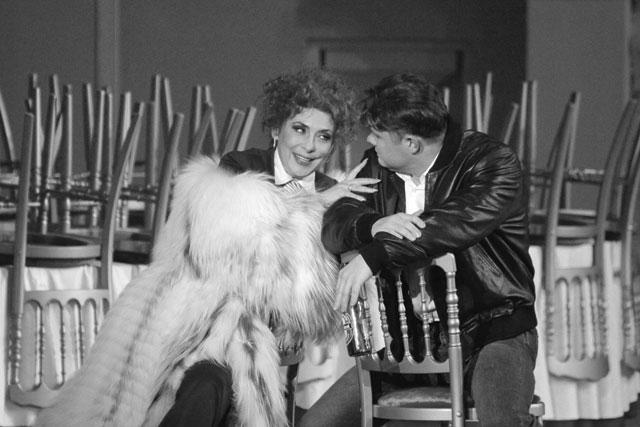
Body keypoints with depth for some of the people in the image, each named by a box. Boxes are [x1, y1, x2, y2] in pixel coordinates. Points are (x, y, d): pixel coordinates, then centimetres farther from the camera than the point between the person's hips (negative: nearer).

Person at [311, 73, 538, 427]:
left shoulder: (494, 163, -12)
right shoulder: (379, 166, 7)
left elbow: (462, 222, -30)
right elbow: (333, 225, -2)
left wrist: (374, 256, -36)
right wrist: (375, 225, -27)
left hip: (492, 330, -6)